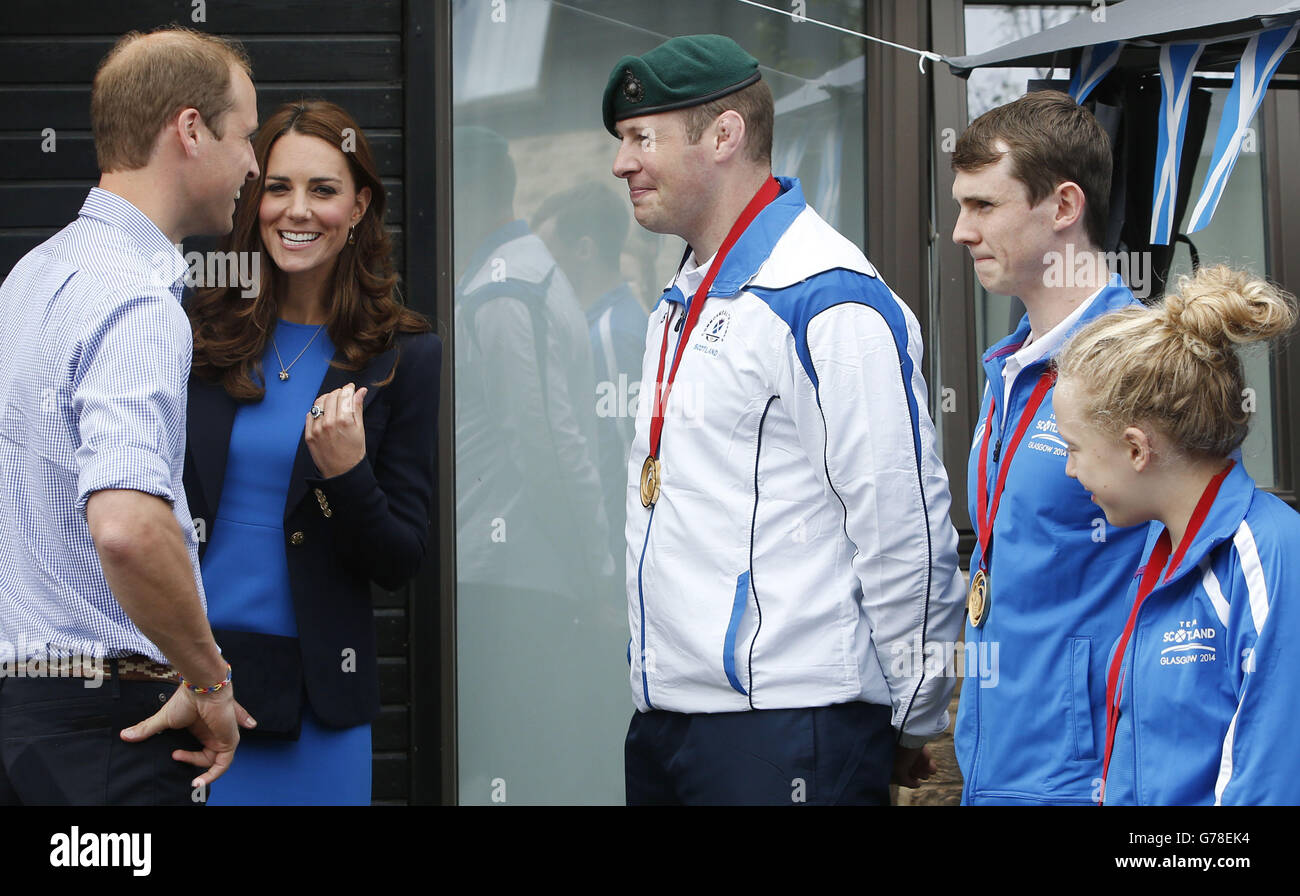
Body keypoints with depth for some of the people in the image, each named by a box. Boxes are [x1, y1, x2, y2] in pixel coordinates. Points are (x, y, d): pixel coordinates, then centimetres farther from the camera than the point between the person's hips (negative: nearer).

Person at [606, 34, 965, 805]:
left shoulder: (826, 299, -13)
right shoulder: (683, 302, 17)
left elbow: (905, 530, -14)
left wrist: (915, 722, -8)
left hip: (787, 730, -9)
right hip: (666, 717, 9)